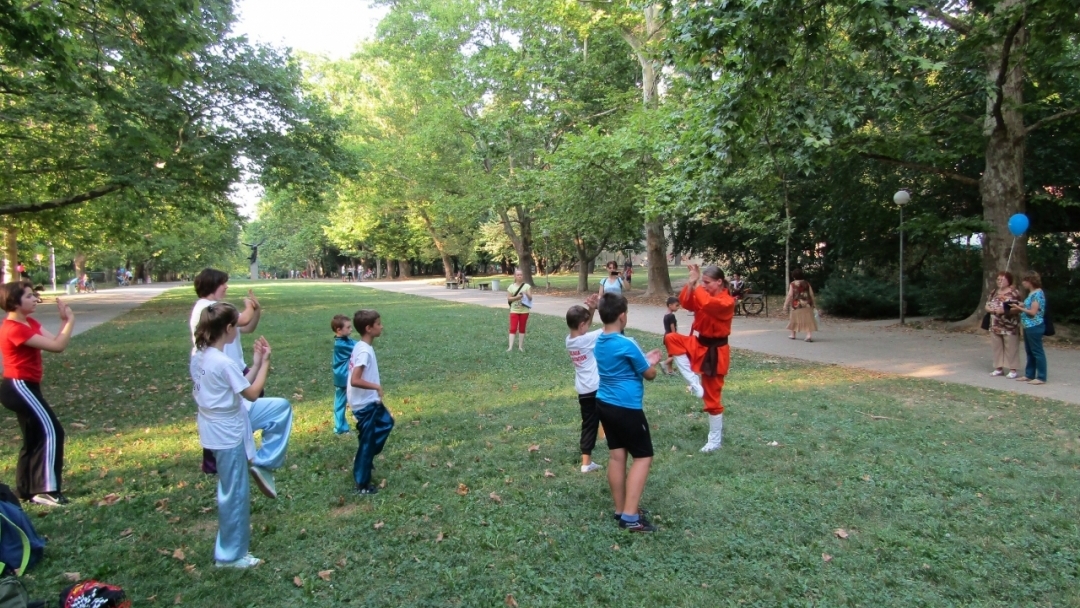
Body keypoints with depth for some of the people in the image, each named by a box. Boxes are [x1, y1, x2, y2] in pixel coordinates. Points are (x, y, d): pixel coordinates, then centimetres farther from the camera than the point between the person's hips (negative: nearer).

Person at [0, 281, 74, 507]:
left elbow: (56, 342, 2)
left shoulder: (30, 323, 11)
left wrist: (64, 320, -7)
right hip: (19, 387, -10)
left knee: (34, 438, 14)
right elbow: (57, 346, -25)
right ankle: (46, 490, -10)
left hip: (24, 386, 11)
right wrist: (70, 320, -16)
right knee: (51, 431, -12)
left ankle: (26, 490, 23)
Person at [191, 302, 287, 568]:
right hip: (228, 435, -8)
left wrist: (256, 362, 2)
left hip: (215, 431, 8)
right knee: (235, 494, 6)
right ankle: (231, 555, 20)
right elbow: (252, 393, -17)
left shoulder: (199, 356, 1)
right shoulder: (224, 362, -26)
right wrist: (265, 362, -11)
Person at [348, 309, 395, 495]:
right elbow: (355, 380, -32)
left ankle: (364, 458, 36)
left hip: (370, 401, 10)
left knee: (386, 422, 28)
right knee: (367, 442, 3)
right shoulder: (365, 351, -25)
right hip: (365, 404, -10)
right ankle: (362, 485, 16)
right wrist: (377, 386, -22)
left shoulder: (361, 347, 5)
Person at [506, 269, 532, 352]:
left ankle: (520, 346, 16)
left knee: (522, 329, 9)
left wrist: (526, 294, -26)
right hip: (514, 311, 0)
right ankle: (510, 347, -7)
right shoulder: (511, 287, -1)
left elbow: (530, 298, -5)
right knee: (513, 328, -5)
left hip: (524, 311, 1)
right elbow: (509, 298, -5)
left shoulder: (527, 286, -2)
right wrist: (517, 297, -19)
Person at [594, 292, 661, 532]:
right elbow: (649, 374, -6)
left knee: (616, 455, 13)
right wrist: (652, 362, 14)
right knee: (643, 457, 1)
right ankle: (630, 516, -2)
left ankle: (621, 510, 21)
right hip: (627, 408, -8)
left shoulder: (599, 343, 6)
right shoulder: (627, 344, -19)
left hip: (605, 404, 8)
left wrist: (644, 358, 19)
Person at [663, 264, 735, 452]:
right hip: (698, 344, 7)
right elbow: (685, 302, -6)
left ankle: (715, 439, 17)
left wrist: (697, 285, -23)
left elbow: (707, 303, -36)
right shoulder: (704, 295, 6)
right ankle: (693, 382, -10)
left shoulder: (727, 302, -17)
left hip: (714, 352, -7)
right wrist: (691, 282, -17)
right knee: (671, 338, -17)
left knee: (712, 397, 0)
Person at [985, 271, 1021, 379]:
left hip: (1010, 327, -6)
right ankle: (999, 368, 19)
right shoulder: (994, 292, 11)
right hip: (995, 326, 6)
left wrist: (1004, 310, -24)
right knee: (997, 347, 11)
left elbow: (1018, 309, -15)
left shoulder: (1014, 293, -9)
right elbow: (987, 306, 12)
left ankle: (1013, 370, 4)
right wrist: (992, 309, -9)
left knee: (1011, 348, -1)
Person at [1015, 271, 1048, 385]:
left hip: (1034, 327, -10)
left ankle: (1041, 378, 3)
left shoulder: (1037, 293, -16)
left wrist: (1019, 308, -12)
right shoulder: (1032, 293, 12)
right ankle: (1029, 375, 23)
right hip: (1028, 326, 10)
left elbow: (1033, 312, -19)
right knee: (1029, 352, 15)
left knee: (1037, 352, -3)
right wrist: (1021, 304, 5)